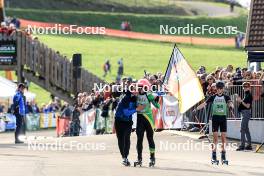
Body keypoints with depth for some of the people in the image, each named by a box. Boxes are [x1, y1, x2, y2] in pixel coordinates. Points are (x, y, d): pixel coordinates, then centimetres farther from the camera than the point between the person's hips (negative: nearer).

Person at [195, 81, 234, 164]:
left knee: (224, 137, -3)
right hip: (215, 117, 0)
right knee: (215, 137, -3)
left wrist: (231, 106, -39)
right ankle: (214, 156, 1)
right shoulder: (213, 97, 5)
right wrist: (196, 109, -18)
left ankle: (223, 156, 3)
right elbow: (204, 104, -3)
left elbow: (230, 102, -15)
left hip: (223, 118, 0)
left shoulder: (226, 97, 4)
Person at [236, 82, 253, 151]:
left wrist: (241, 101, -19)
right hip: (244, 113, 11)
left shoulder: (249, 95, -13)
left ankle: (242, 145, -15)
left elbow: (247, 106, -18)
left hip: (246, 112, -11)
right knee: (246, 129, 14)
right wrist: (239, 101, 6)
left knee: (243, 129, -13)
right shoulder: (246, 95, 16)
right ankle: (249, 145, 18)